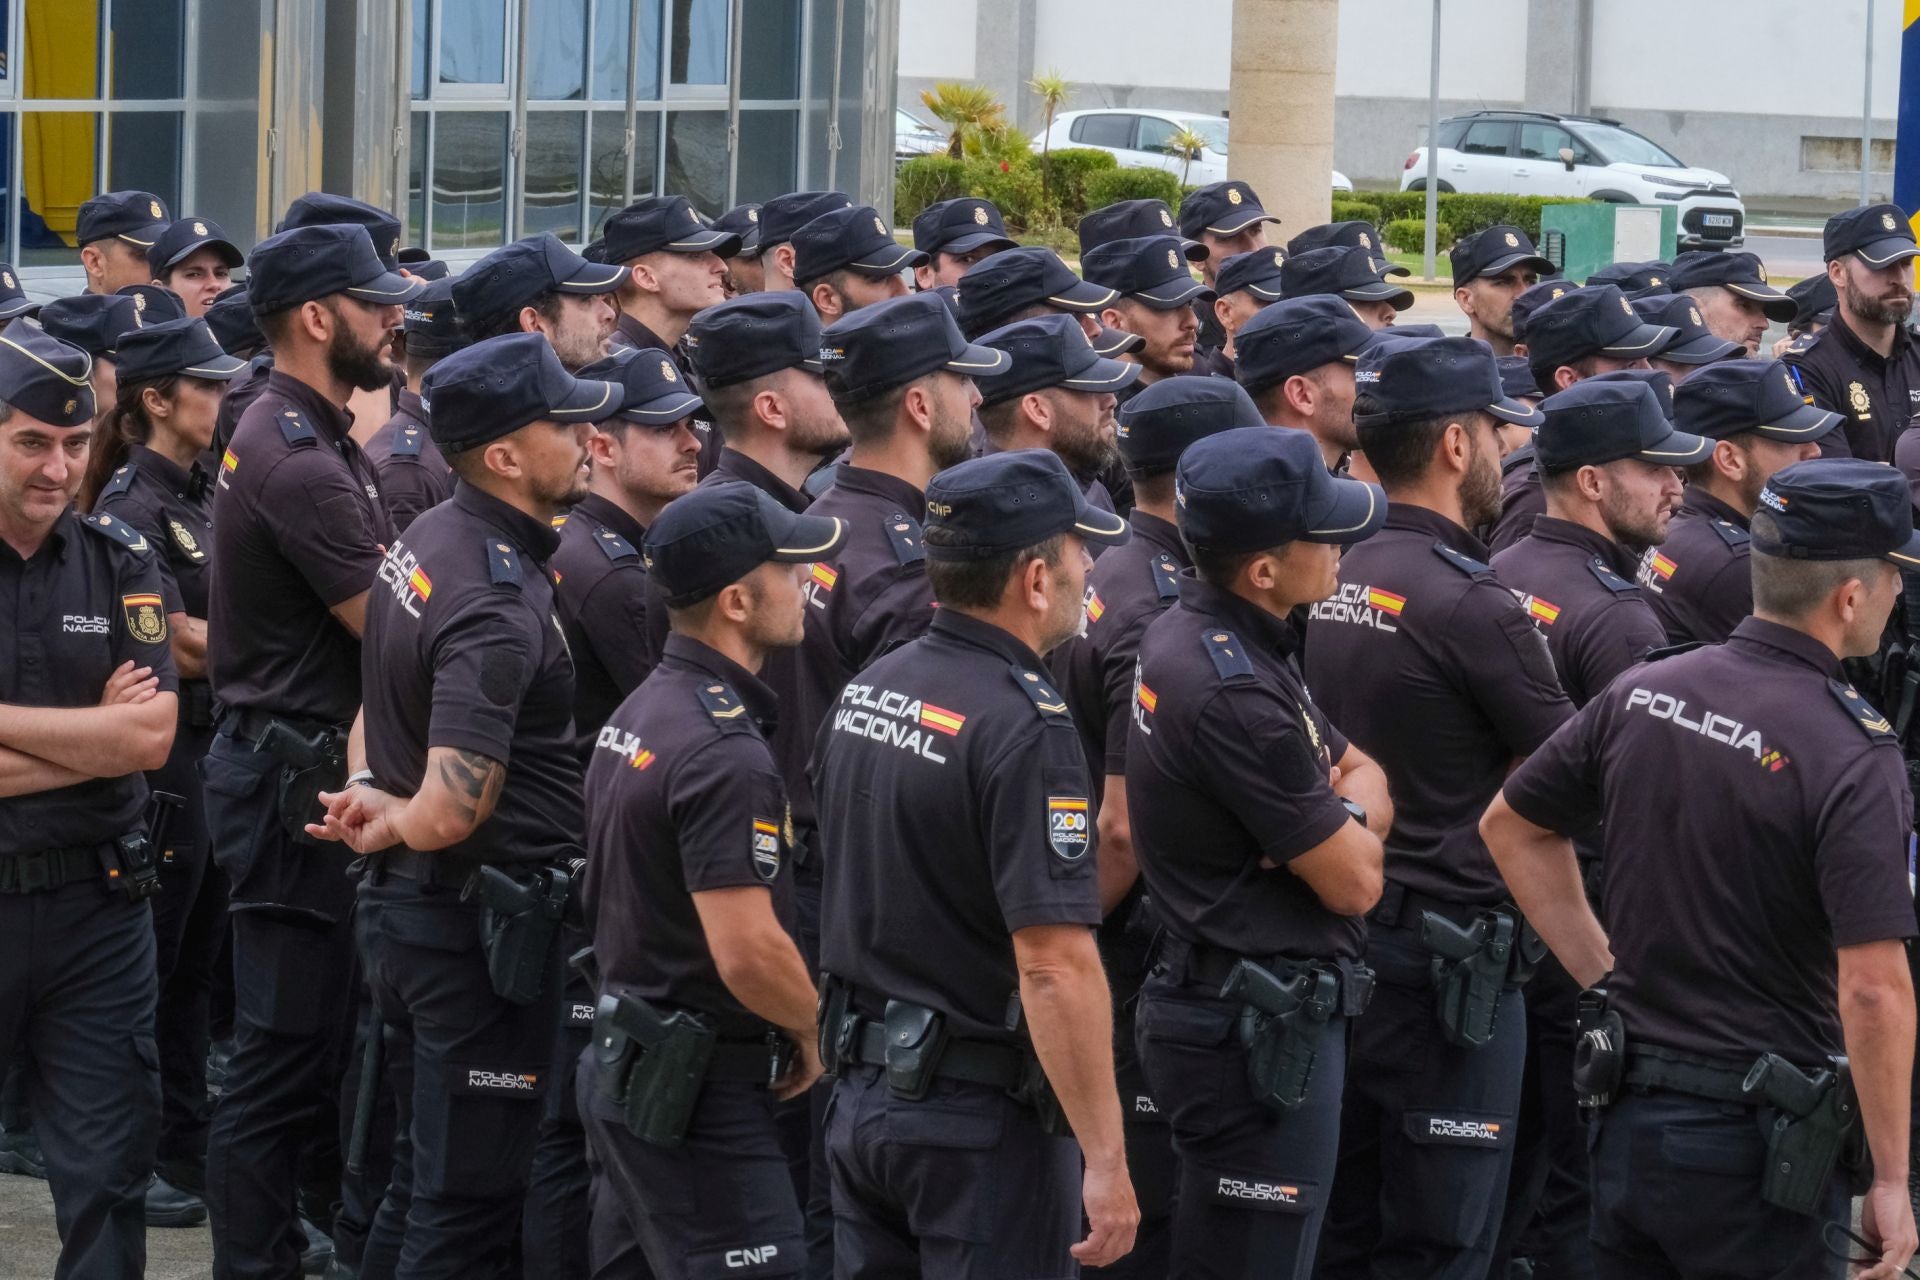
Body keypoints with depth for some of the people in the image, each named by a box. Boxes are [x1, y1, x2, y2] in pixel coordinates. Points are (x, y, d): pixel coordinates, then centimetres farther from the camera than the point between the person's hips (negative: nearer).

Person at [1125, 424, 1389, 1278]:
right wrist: (1351, 829, 5)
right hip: (1256, 1033, -10)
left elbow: (1366, 777, 13)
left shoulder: (1195, 633, 6)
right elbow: (1355, 882, -17)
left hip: (1232, 1006, 10)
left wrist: (1342, 815, -10)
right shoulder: (1232, 694, -25)